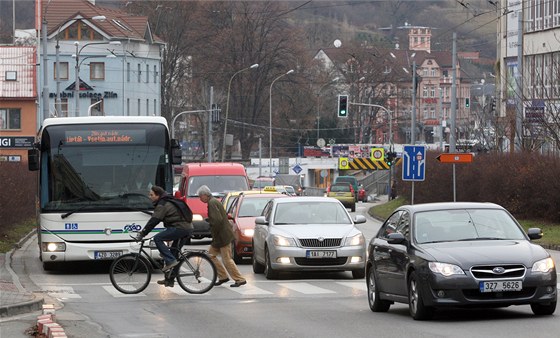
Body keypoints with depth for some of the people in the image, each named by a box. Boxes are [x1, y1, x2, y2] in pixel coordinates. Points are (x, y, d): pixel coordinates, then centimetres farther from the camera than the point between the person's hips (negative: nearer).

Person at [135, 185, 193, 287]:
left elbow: (153, 221, -15)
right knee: (174, 251, 14)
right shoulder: (167, 202, 23)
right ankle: (169, 280, 17)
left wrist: (142, 234, -13)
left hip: (180, 228, -10)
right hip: (188, 228, 10)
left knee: (157, 239, -11)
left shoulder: (162, 205, -9)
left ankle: (170, 261, -16)